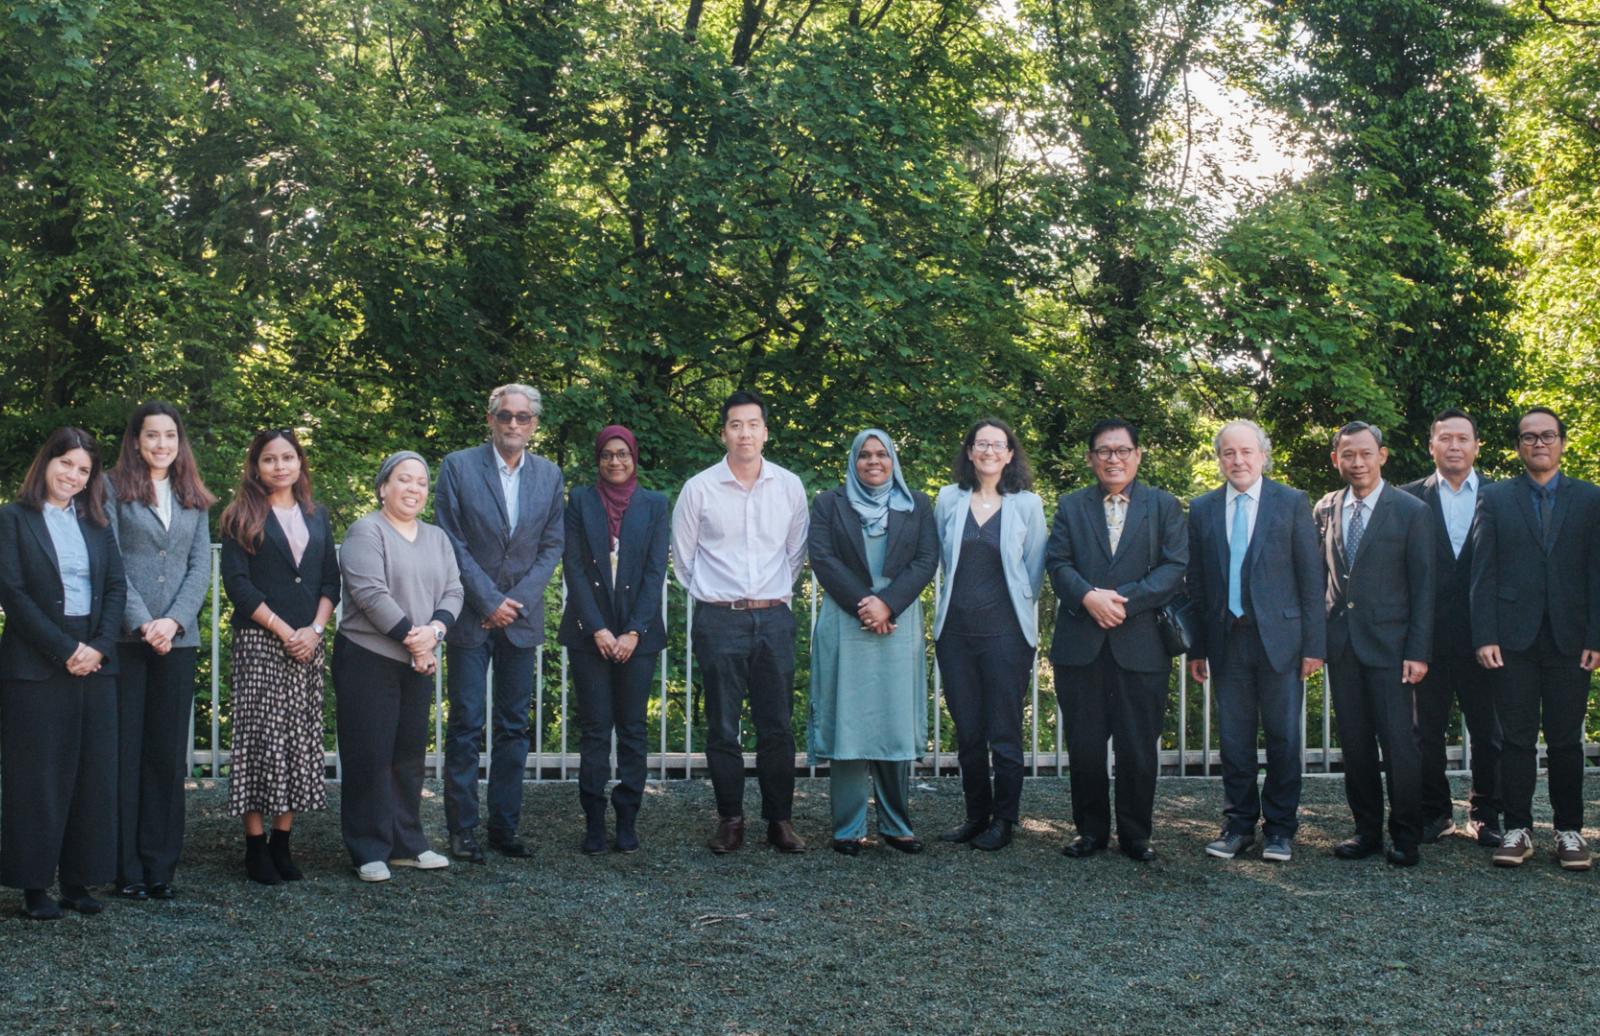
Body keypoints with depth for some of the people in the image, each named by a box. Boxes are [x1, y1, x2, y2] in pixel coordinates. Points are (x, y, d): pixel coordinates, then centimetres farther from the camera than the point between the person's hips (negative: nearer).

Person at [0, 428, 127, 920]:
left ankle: (79, 880, 10)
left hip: (94, 663, 4)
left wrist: (99, 646, -7)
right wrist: (65, 651, -13)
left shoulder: (96, 524, 15)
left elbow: (116, 587, 9)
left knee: (93, 774, 3)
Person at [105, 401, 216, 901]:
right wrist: (141, 623, -14)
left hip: (178, 638, 4)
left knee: (168, 752, 5)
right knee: (125, 751, -1)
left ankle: (160, 865, 10)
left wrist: (173, 621, -8)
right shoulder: (115, 491, 3)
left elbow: (201, 567, 7)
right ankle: (126, 868, 4)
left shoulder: (193, 499, 15)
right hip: (125, 637, -3)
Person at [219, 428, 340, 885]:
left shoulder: (317, 516, 14)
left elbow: (331, 581, 13)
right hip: (258, 642, -4)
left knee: (300, 739, 2)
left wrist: (315, 629, -3)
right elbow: (237, 583, -6)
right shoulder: (242, 517, 2)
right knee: (260, 738, -5)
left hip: (308, 644, 4)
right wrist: (283, 630, -11)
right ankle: (255, 846, 0)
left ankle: (282, 842, 8)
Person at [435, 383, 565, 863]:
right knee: (466, 725, -1)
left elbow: (552, 545, 8)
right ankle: (462, 830, 5)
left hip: (521, 619, 3)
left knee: (514, 727, 6)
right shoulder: (458, 466, -2)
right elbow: (453, 543, -5)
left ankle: (504, 827, 13)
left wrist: (518, 600, -5)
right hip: (471, 616, -3)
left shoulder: (548, 475, 8)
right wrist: (489, 601, -10)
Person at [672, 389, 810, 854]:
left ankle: (780, 820, 11)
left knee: (777, 725, 2)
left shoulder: (789, 486, 5)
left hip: (774, 619, 2)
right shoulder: (699, 488, -1)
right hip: (719, 621, -1)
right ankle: (730, 820, 12)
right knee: (722, 727, 2)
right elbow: (682, 556, 10)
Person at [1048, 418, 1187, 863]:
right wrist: (1088, 596, -16)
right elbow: (1057, 564, 3)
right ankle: (1090, 830, 16)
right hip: (1080, 645, 1)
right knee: (1084, 746, 4)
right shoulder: (1070, 506, 14)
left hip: (1141, 644, -1)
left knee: (1139, 747, 2)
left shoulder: (1165, 506, 9)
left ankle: (1135, 834, 14)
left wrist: (1123, 600, -13)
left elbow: (1175, 568, -2)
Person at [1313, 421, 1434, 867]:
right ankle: (1367, 830, 17)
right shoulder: (1326, 509, 10)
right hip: (1341, 642, 4)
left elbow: (1423, 585, -3)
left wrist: (1418, 651, -9)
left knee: (1398, 742, -4)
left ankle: (1406, 837, 7)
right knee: (1354, 743, 8)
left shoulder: (1410, 511, -2)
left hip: (1389, 643, -4)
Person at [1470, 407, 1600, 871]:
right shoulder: (1496, 499, 8)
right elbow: (1483, 572, 3)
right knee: (1517, 737, 2)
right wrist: (1484, 636, -6)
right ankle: (1517, 829, 8)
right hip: (1513, 637, 0)